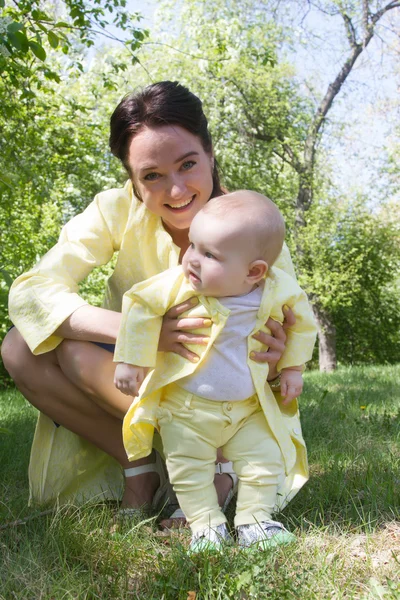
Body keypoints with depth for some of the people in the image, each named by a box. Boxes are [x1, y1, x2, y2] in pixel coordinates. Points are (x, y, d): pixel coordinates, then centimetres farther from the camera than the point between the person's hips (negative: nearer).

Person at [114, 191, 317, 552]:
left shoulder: (280, 290, -15)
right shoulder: (179, 284, -22)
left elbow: (302, 321, 4)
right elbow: (141, 303, -12)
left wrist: (293, 367, 6)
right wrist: (130, 360, -11)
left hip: (249, 409, 2)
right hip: (185, 407, -1)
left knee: (266, 461, 4)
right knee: (189, 469, 1)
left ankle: (253, 521, 20)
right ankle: (206, 525, 16)